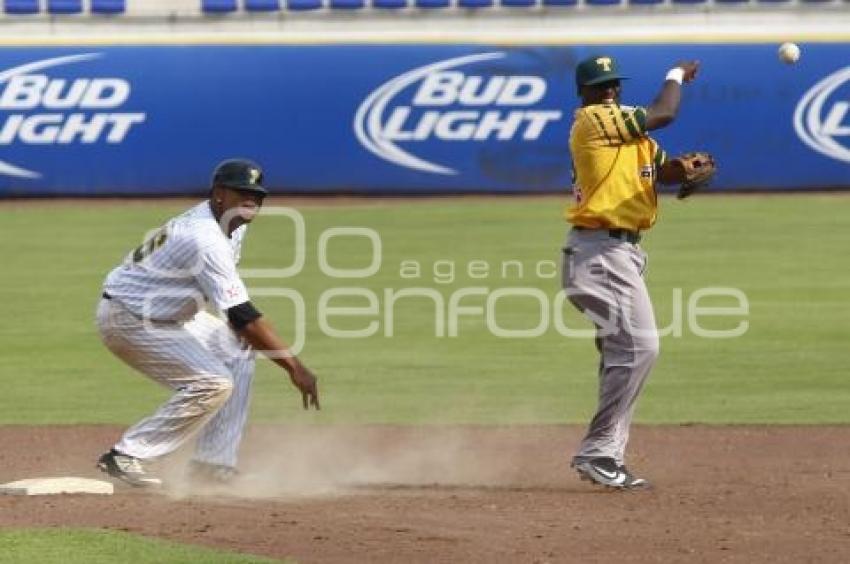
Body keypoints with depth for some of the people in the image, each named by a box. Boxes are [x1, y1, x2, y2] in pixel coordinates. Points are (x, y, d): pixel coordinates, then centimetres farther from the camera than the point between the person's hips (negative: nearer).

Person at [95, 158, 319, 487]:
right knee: (213, 384, -18)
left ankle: (213, 463, 6)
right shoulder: (205, 239, -29)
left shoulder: (232, 224, 2)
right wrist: (293, 366, -32)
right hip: (127, 320, -10)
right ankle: (126, 456, -14)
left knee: (237, 349, 8)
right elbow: (241, 315, -33)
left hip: (166, 313, 10)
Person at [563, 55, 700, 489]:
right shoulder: (593, 120, -10)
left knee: (622, 352, 14)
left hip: (621, 253, 10)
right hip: (600, 253, -10)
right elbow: (664, 113, -15)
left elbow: (663, 169, 11)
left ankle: (605, 458, 18)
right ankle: (597, 453, -13)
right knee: (638, 346, -16)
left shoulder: (626, 128, 19)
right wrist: (676, 75, 3)